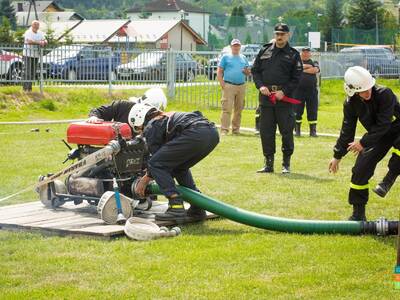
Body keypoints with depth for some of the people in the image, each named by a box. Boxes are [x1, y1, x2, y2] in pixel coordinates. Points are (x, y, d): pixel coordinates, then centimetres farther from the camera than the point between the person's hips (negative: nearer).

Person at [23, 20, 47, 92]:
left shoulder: (40, 33, 11)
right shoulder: (28, 33, -8)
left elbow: (45, 41, 6)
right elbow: (29, 41, -24)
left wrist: (44, 42, -18)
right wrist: (39, 42, -27)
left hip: (36, 55, 6)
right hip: (28, 54, -6)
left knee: (33, 72, 4)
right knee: (28, 72, -10)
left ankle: (29, 87, 10)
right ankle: (26, 87, -8)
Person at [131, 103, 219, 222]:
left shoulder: (150, 127, 13)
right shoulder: (167, 117, 38)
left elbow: (156, 157, 13)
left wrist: (145, 181, 28)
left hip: (194, 134, -9)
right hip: (213, 133, 9)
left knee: (155, 164, 3)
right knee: (180, 167, 29)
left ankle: (176, 207, -8)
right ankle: (197, 209, 21)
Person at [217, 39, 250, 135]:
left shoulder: (243, 58, 19)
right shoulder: (226, 57, 6)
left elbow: (248, 72, 21)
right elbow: (219, 72, 2)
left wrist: (247, 71, -4)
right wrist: (222, 84, -10)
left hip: (241, 86, 5)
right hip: (229, 85, -5)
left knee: (239, 109, 7)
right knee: (227, 109, -11)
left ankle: (236, 129, 14)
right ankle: (224, 130, -14)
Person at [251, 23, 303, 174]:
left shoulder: (293, 54, 4)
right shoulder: (264, 51, 12)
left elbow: (296, 78, 0)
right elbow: (255, 70, 13)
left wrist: (284, 91, -11)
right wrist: (260, 86, -4)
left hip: (284, 99, -3)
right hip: (266, 97, 3)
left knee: (286, 132, -1)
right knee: (266, 131, 4)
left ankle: (286, 164, 8)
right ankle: (269, 163, 11)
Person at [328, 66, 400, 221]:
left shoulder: (384, 94, -28)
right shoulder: (351, 104, -12)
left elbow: (383, 125, -28)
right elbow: (347, 130, -1)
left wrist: (363, 143, -24)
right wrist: (337, 156, 1)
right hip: (378, 136, 5)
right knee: (361, 168, -6)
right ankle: (358, 213, 6)